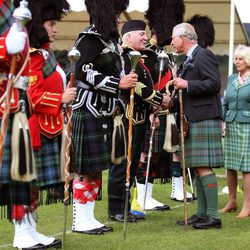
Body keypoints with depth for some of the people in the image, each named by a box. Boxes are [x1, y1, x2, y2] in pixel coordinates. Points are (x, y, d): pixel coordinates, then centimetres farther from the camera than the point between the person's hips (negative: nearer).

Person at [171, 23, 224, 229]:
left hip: (205, 119, -10)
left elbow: (215, 83, -20)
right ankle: (202, 213, 16)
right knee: (196, 168, 11)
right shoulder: (189, 60, 19)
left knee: (204, 167, -12)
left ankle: (213, 216, -11)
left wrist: (187, 85, -21)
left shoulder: (204, 56, -10)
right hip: (193, 120, 10)